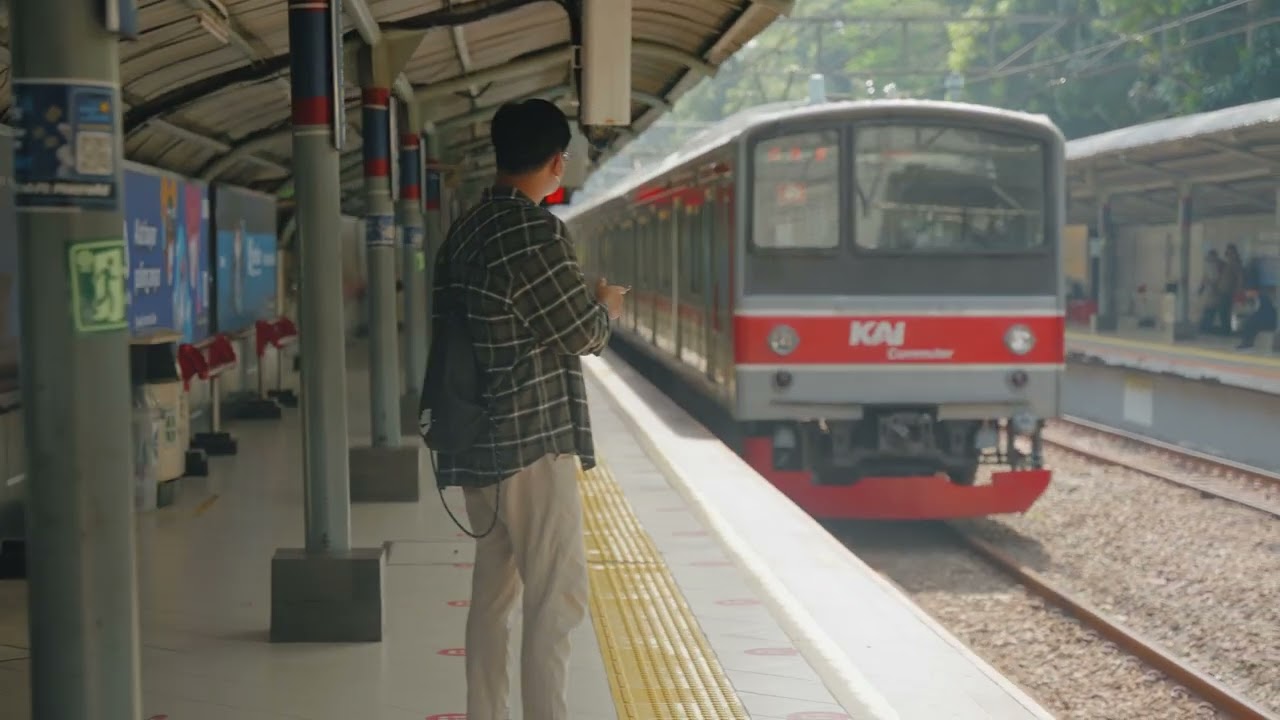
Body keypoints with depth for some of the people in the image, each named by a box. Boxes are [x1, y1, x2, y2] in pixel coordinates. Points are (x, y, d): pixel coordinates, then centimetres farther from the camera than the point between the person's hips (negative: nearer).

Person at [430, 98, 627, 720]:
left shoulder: (465, 230, 9)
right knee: (556, 599, -4)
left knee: (493, 591, 15)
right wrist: (607, 305, 10)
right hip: (531, 441, -8)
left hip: (479, 440, 8)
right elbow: (585, 333, -12)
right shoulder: (535, 231, -16)